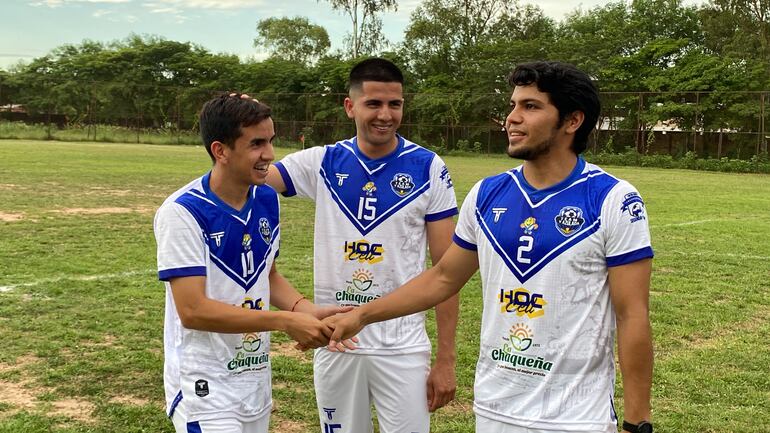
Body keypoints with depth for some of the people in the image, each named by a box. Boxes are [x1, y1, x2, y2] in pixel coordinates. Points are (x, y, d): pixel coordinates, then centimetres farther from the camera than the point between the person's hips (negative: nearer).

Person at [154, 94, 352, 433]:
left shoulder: (267, 199, 2)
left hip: (256, 377, 7)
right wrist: (286, 321, -22)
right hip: (204, 388, -6)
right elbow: (193, 310, -23)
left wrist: (306, 311, -5)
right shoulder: (182, 212, -19)